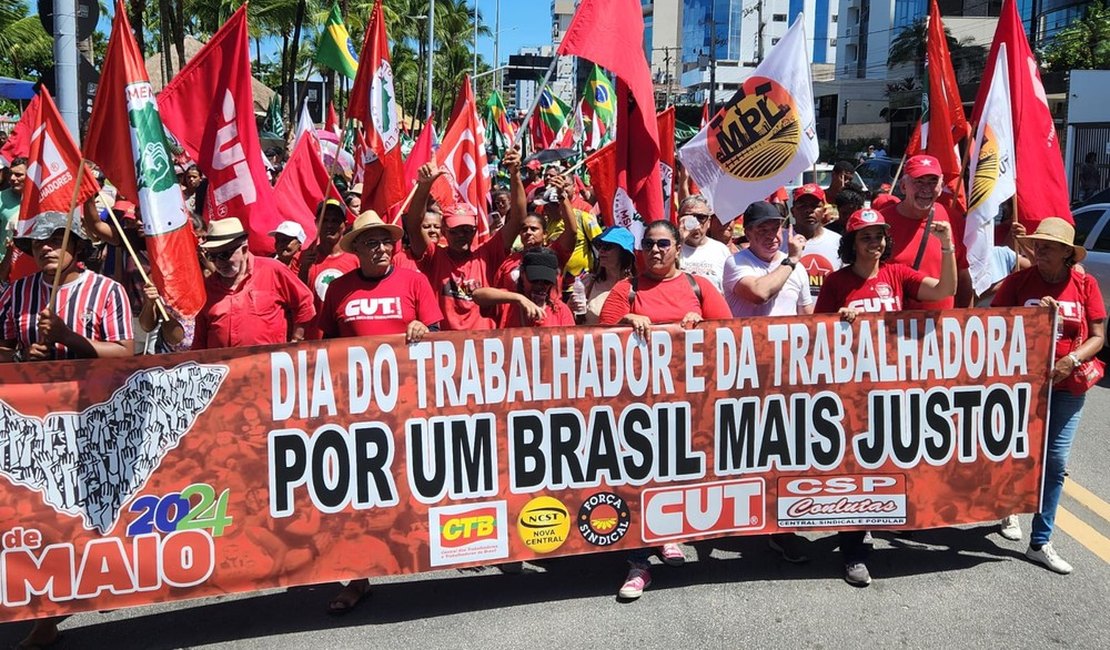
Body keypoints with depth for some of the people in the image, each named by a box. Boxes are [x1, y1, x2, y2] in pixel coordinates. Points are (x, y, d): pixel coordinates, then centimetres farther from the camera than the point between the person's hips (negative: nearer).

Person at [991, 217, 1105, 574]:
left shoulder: (1086, 284, -2)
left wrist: (1072, 360, -18)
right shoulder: (1018, 281, -6)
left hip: (1068, 386, 1)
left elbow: (1098, 336, -1)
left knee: (1055, 461, 2)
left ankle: (1040, 543, 11)